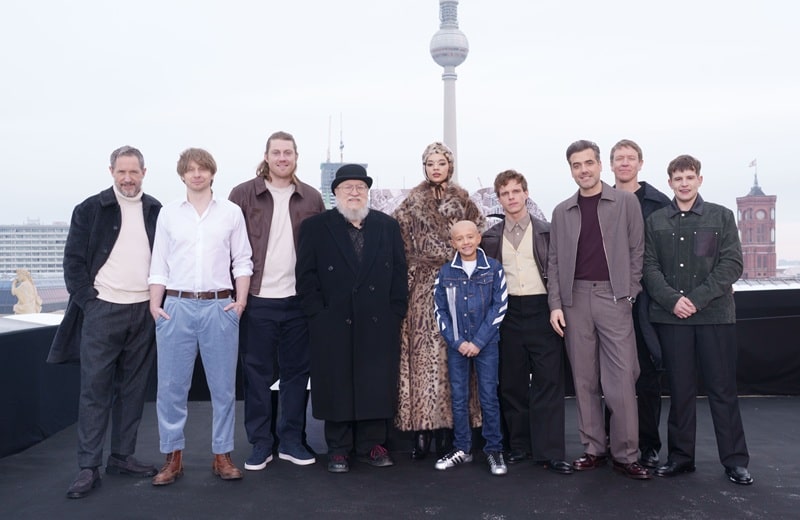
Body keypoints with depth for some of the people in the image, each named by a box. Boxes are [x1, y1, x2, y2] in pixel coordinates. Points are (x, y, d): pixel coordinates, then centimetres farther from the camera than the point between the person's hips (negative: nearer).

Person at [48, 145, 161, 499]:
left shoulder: (157, 212, 7)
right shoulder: (90, 210, 0)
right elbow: (73, 260, -1)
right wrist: (88, 301, -9)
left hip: (144, 311, 3)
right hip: (102, 310, -3)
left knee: (133, 389, 10)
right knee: (95, 389, 0)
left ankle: (122, 457, 21)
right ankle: (88, 468, 7)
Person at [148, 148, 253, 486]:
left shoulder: (231, 212, 7)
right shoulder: (169, 213, 9)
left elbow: (242, 261, 7)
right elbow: (159, 263, 8)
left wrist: (241, 300, -3)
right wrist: (155, 305, 0)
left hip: (220, 306, 0)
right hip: (177, 306, 1)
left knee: (223, 385, 4)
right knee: (171, 385, 3)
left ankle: (222, 455, 16)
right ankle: (173, 457, 16)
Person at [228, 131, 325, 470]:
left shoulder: (312, 198, 6)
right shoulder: (243, 194, -1)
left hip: (299, 300, 2)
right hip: (257, 300, -2)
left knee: (296, 371, 10)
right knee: (257, 373, 7)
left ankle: (291, 440, 24)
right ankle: (260, 443, 20)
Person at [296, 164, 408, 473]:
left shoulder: (388, 226, 10)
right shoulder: (315, 227, 4)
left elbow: (400, 272, 9)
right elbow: (306, 274, 0)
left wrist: (396, 311, 1)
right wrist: (318, 313, -7)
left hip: (379, 324, 2)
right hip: (333, 325, -2)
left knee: (377, 386, 7)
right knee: (336, 387, 5)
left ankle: (371, 445, 21)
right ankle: (338, 449, 19)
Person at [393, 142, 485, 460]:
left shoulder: (463, 201, 10)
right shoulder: (412, 203, 10)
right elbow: (400, 241, 8)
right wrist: (412, 267, 0)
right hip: (423, 289, 0)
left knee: (452, 354, -2)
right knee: (423, 353, -4)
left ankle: (447, 427, 7)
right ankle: (421, 430, 1)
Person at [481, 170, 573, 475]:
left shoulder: (547, 232, 5)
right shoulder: (491, 237, 10)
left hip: (541, 310, -2)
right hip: (508, 313, 2)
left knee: (548, 381, -3)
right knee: (512, 383, 7)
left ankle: (549, 451, 3)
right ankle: (519, 446, 19)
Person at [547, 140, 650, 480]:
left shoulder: (626, 202, 4)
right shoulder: (562, 212, 11)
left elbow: (636, 252, 2)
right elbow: (554, 262, 9)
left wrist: (629, 295, -4)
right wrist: (555, 305, 1)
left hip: (613, 296, -3)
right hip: (575, 299, 3)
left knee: (621, 379, -4)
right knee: (584, 379, 6)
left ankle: (626, 455, 6)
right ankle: (594, 449, 16)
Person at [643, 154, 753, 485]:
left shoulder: (722, 217, 6)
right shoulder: (656, 221, 10)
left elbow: (732, 264, -2)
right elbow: (649, 266, 3)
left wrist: (698, 298, -13)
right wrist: (672, 299, -12)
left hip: (715, 314, -1)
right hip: (671, 316, 1)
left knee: (722, 389, 4)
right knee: (680, 389, 8)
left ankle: (735, 460, 15)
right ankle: (680, 456, 18)